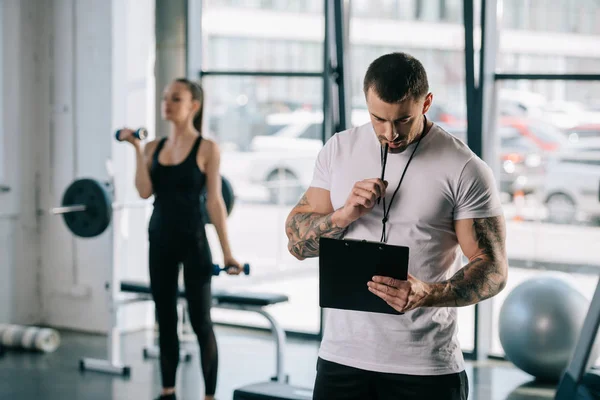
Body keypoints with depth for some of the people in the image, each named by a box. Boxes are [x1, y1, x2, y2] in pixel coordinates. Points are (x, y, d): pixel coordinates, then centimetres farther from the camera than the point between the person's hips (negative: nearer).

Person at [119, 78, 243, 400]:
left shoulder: (207, 148, -6)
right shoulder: (154, 147, 7)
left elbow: (214, 201, -7)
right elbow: (145, 191, -5)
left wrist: (227, 252, -10)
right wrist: (137, 149, -7)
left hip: (192, 239, -5)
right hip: (160, 239, 5)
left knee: (200, 321, -1)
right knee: (165, 318, 11)